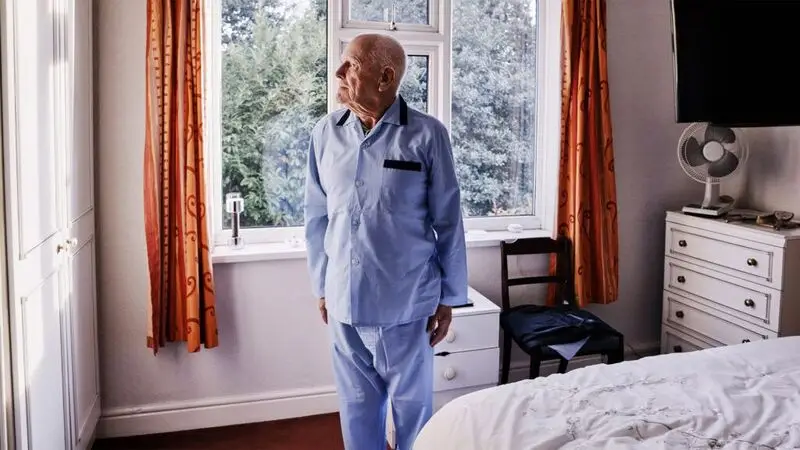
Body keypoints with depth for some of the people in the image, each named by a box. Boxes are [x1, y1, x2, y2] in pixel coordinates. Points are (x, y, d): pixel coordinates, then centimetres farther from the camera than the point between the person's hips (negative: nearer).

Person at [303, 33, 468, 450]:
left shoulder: (427, 134, -10)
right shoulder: (325, 132, 0)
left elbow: (448, 222, -5)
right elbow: (316, 217, 8)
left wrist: (448, 297, -3)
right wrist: (321, 286, 10)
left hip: (406, 300, -3)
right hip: (344, 300, 3)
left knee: (412, 404, 13)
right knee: (357, 404, 17)